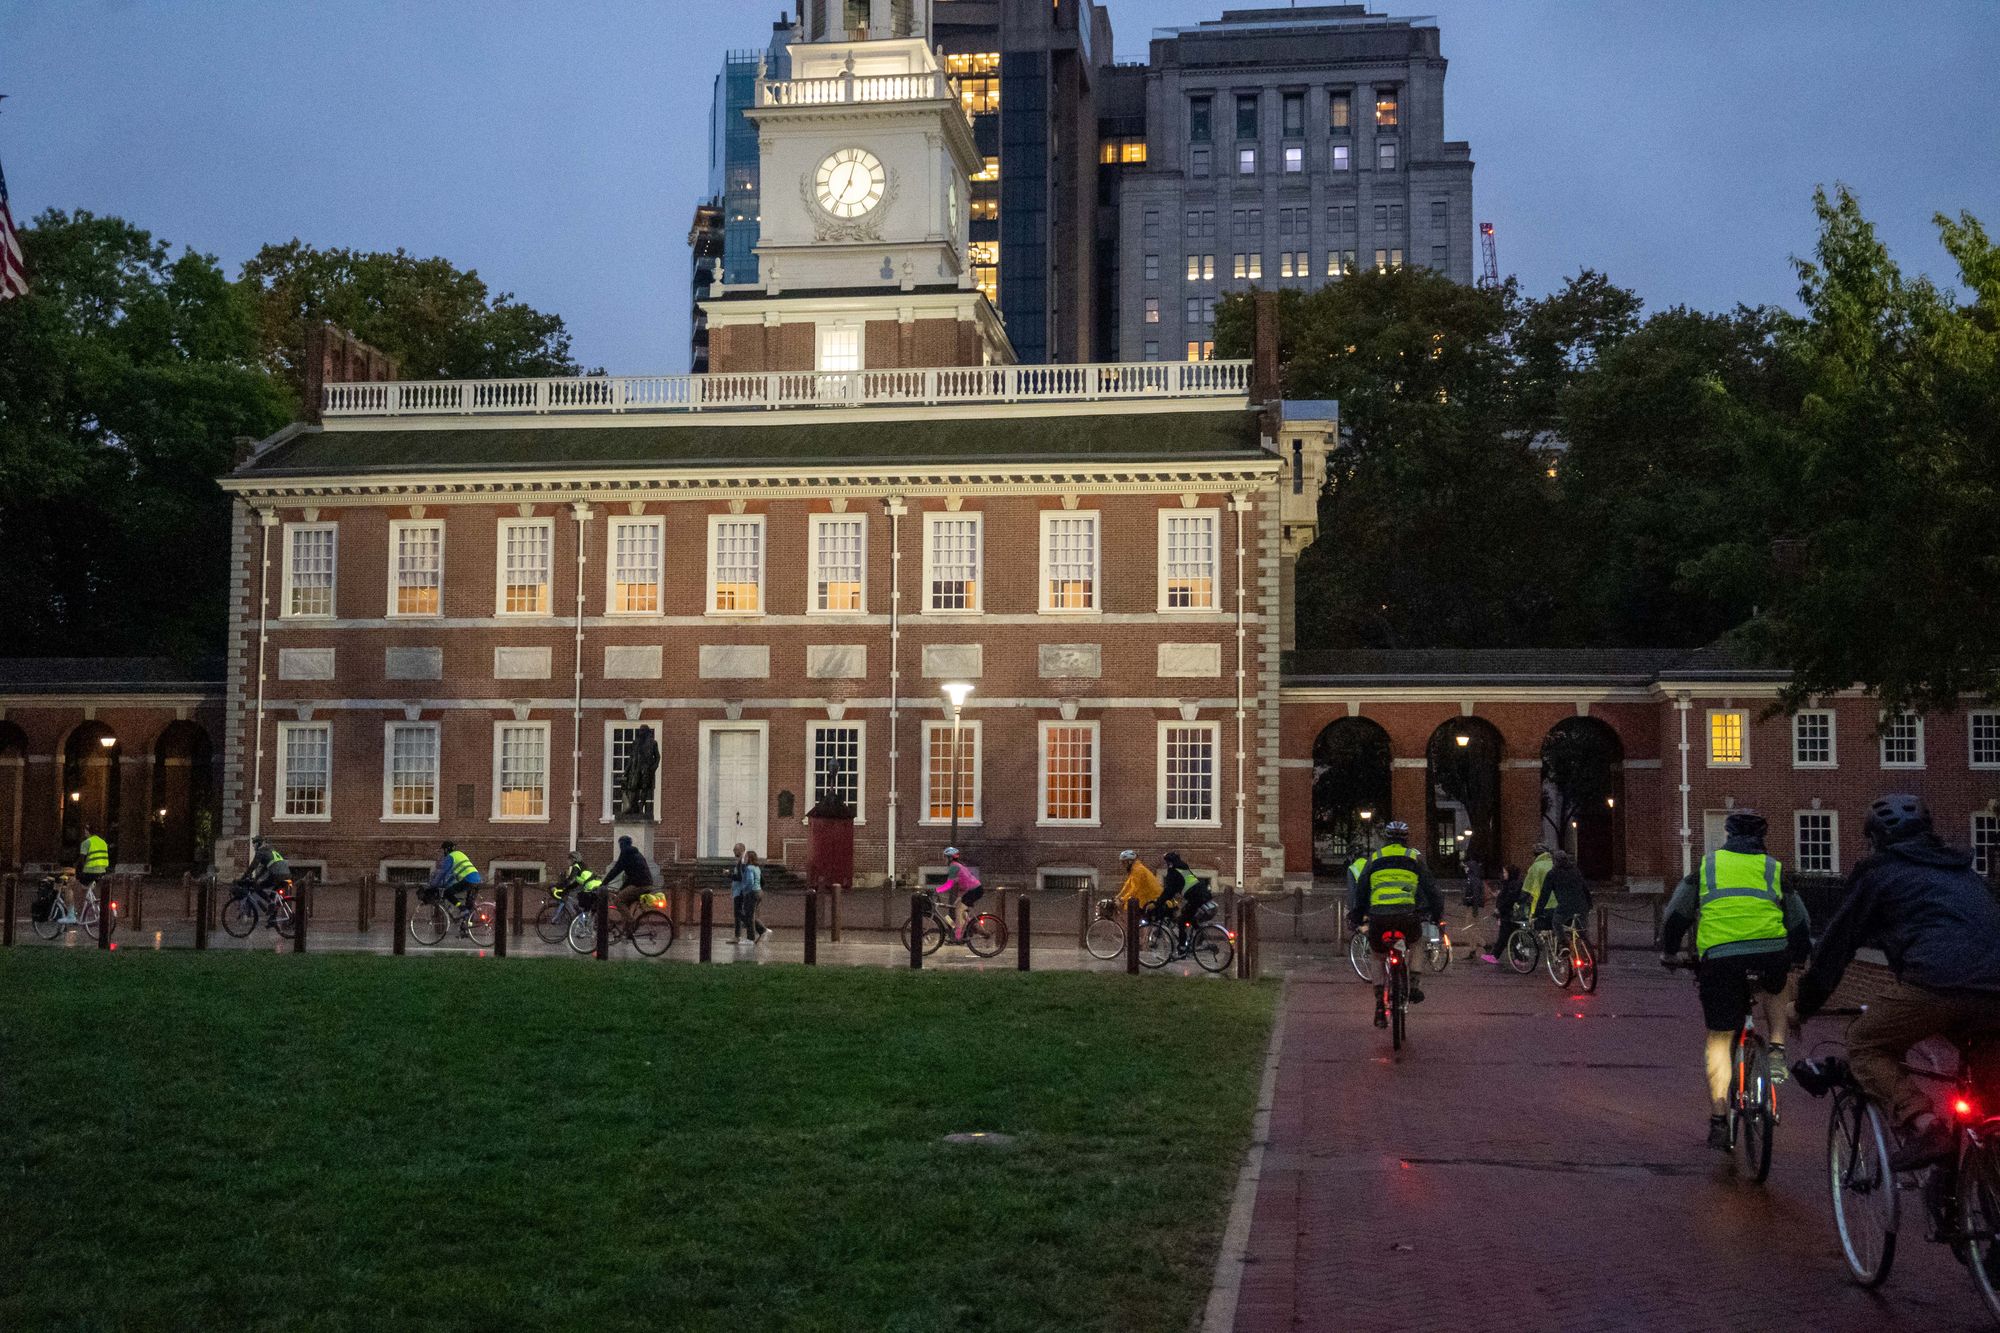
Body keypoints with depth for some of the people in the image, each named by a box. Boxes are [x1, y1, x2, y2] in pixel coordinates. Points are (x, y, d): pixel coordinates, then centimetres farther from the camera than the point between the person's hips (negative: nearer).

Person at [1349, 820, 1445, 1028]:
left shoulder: (1374, 859, 17)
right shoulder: (1413, 858, 14)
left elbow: (1360, 892, 19)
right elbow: (1430, 889, 16)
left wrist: (1355, 919, 27)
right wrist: (1437, 915, 28)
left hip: (1378, 917, 1)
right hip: (1407, 916, -1)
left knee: (1378, 957, 22)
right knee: (1416, 942, 32)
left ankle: (1380, 1005, 13)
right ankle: (1413, 984, 17)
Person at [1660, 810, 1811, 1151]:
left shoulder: (1706, 866, 15)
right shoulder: (1774, 869, 17)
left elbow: (1676, 914, 12)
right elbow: (1800, 924, 18)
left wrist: (1668, 951, 26)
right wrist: (1799, 958, 34)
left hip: (1718, 960, 0)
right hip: (1769, 957, 1)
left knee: (1720, 1038, 9)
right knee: (1779, 988, 36)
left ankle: (1718, 1119, 3)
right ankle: (1776, 1051, 18)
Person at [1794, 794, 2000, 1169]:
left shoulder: (1880, 872, 16)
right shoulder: (1961, 869, 33)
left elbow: (1836, 943, 19)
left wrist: (1803, 1007, 28)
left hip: (1938, 983, -6)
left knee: (1865, 1045, 10)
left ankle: (1920, 1123, -13)